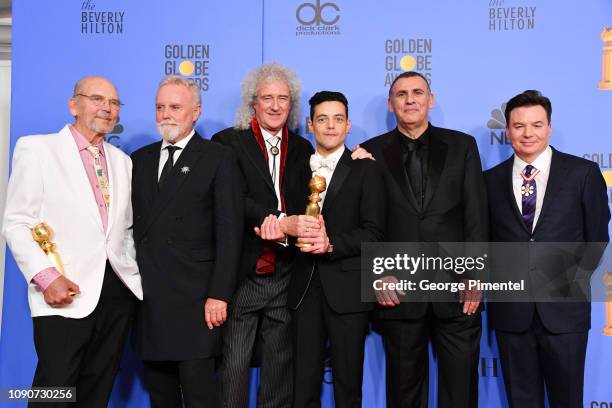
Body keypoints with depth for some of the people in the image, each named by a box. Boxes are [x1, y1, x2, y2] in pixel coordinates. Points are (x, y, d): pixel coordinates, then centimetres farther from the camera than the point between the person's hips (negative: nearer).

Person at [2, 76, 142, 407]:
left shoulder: (122, 161, 16)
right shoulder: (36, 148, 1)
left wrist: (135, 275, 7)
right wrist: (46, 277, -16)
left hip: (119, 291, 5)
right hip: (65, 293, -5)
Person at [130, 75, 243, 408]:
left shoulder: (219, 158, 0)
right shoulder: (140, 159, 15)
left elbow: (228, 231, -6)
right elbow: (133, 225, 14)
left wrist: (219, 294, -13)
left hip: (195, 298, -5)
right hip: (148, 298, 5)